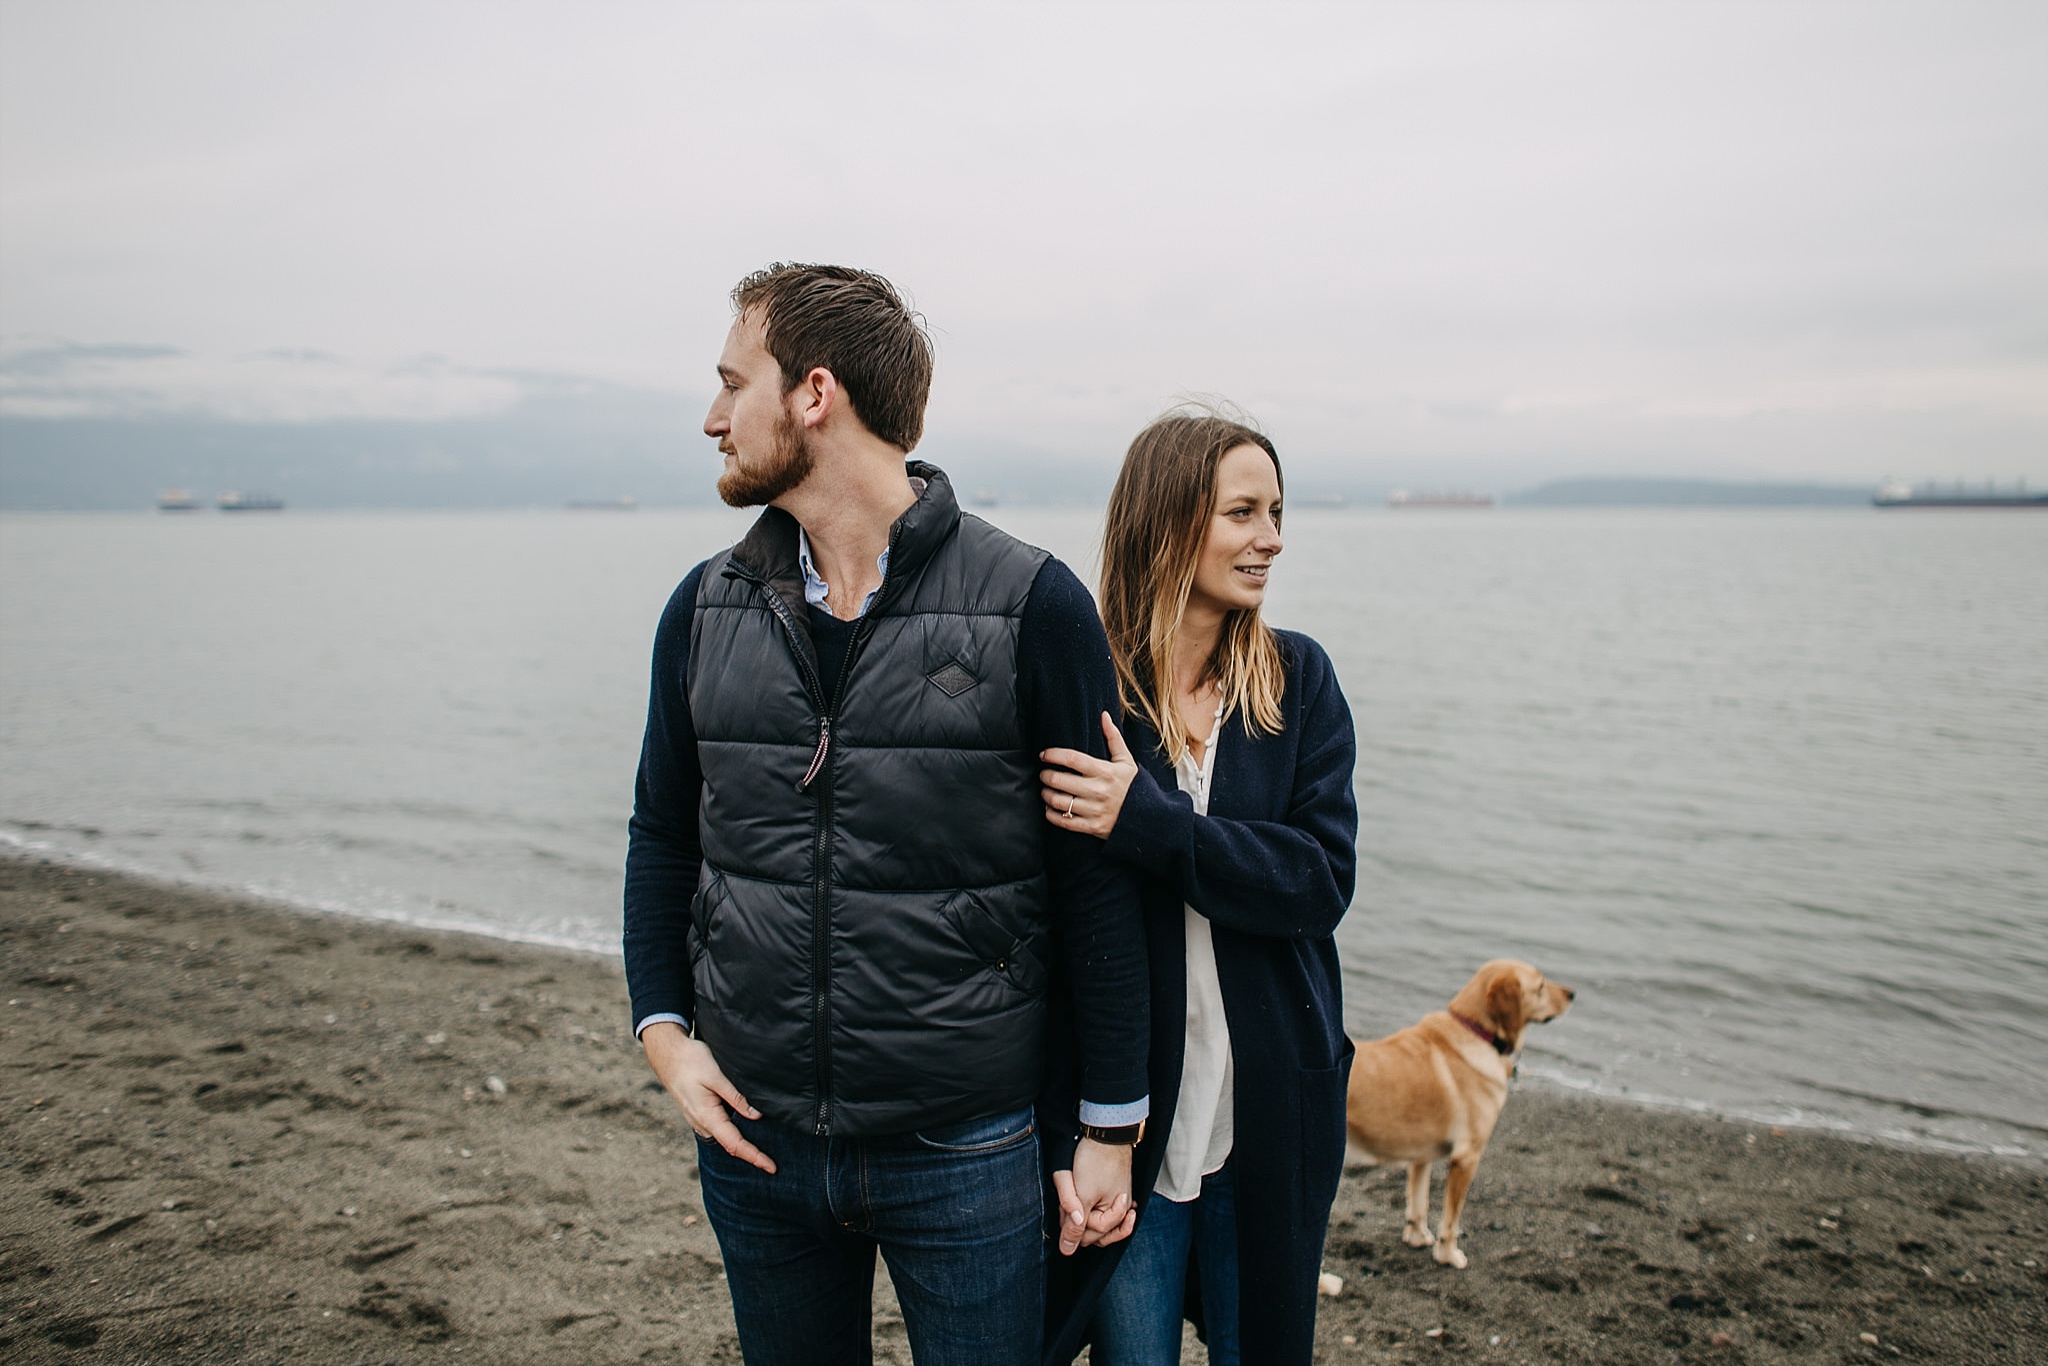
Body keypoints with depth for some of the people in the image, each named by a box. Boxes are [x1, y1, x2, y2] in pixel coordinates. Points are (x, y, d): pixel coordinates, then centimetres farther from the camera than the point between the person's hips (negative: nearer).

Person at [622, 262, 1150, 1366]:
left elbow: (1097, 882, -8)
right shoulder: (708, 608, 2)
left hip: (965, 1150, -3)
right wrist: (661, 1027, -1)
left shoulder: (1032, 605, -11)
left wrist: (1110, 1129, -5)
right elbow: (663, 836, 12)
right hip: (756, 1139, 4)